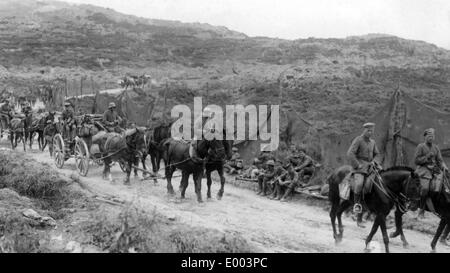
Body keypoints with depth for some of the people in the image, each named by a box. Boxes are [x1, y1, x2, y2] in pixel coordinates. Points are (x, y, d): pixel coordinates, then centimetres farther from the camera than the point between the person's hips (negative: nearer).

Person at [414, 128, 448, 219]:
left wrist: (444, 167, -6)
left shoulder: (436, 147, 16)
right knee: (425, 188, -27)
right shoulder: (420, 146, 2)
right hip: (424, 169, -5)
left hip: (435, 169, 5)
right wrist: (427, 157, -12)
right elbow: (416, 160, -3)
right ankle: (421, 210, -15)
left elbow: (440, 160, 13)